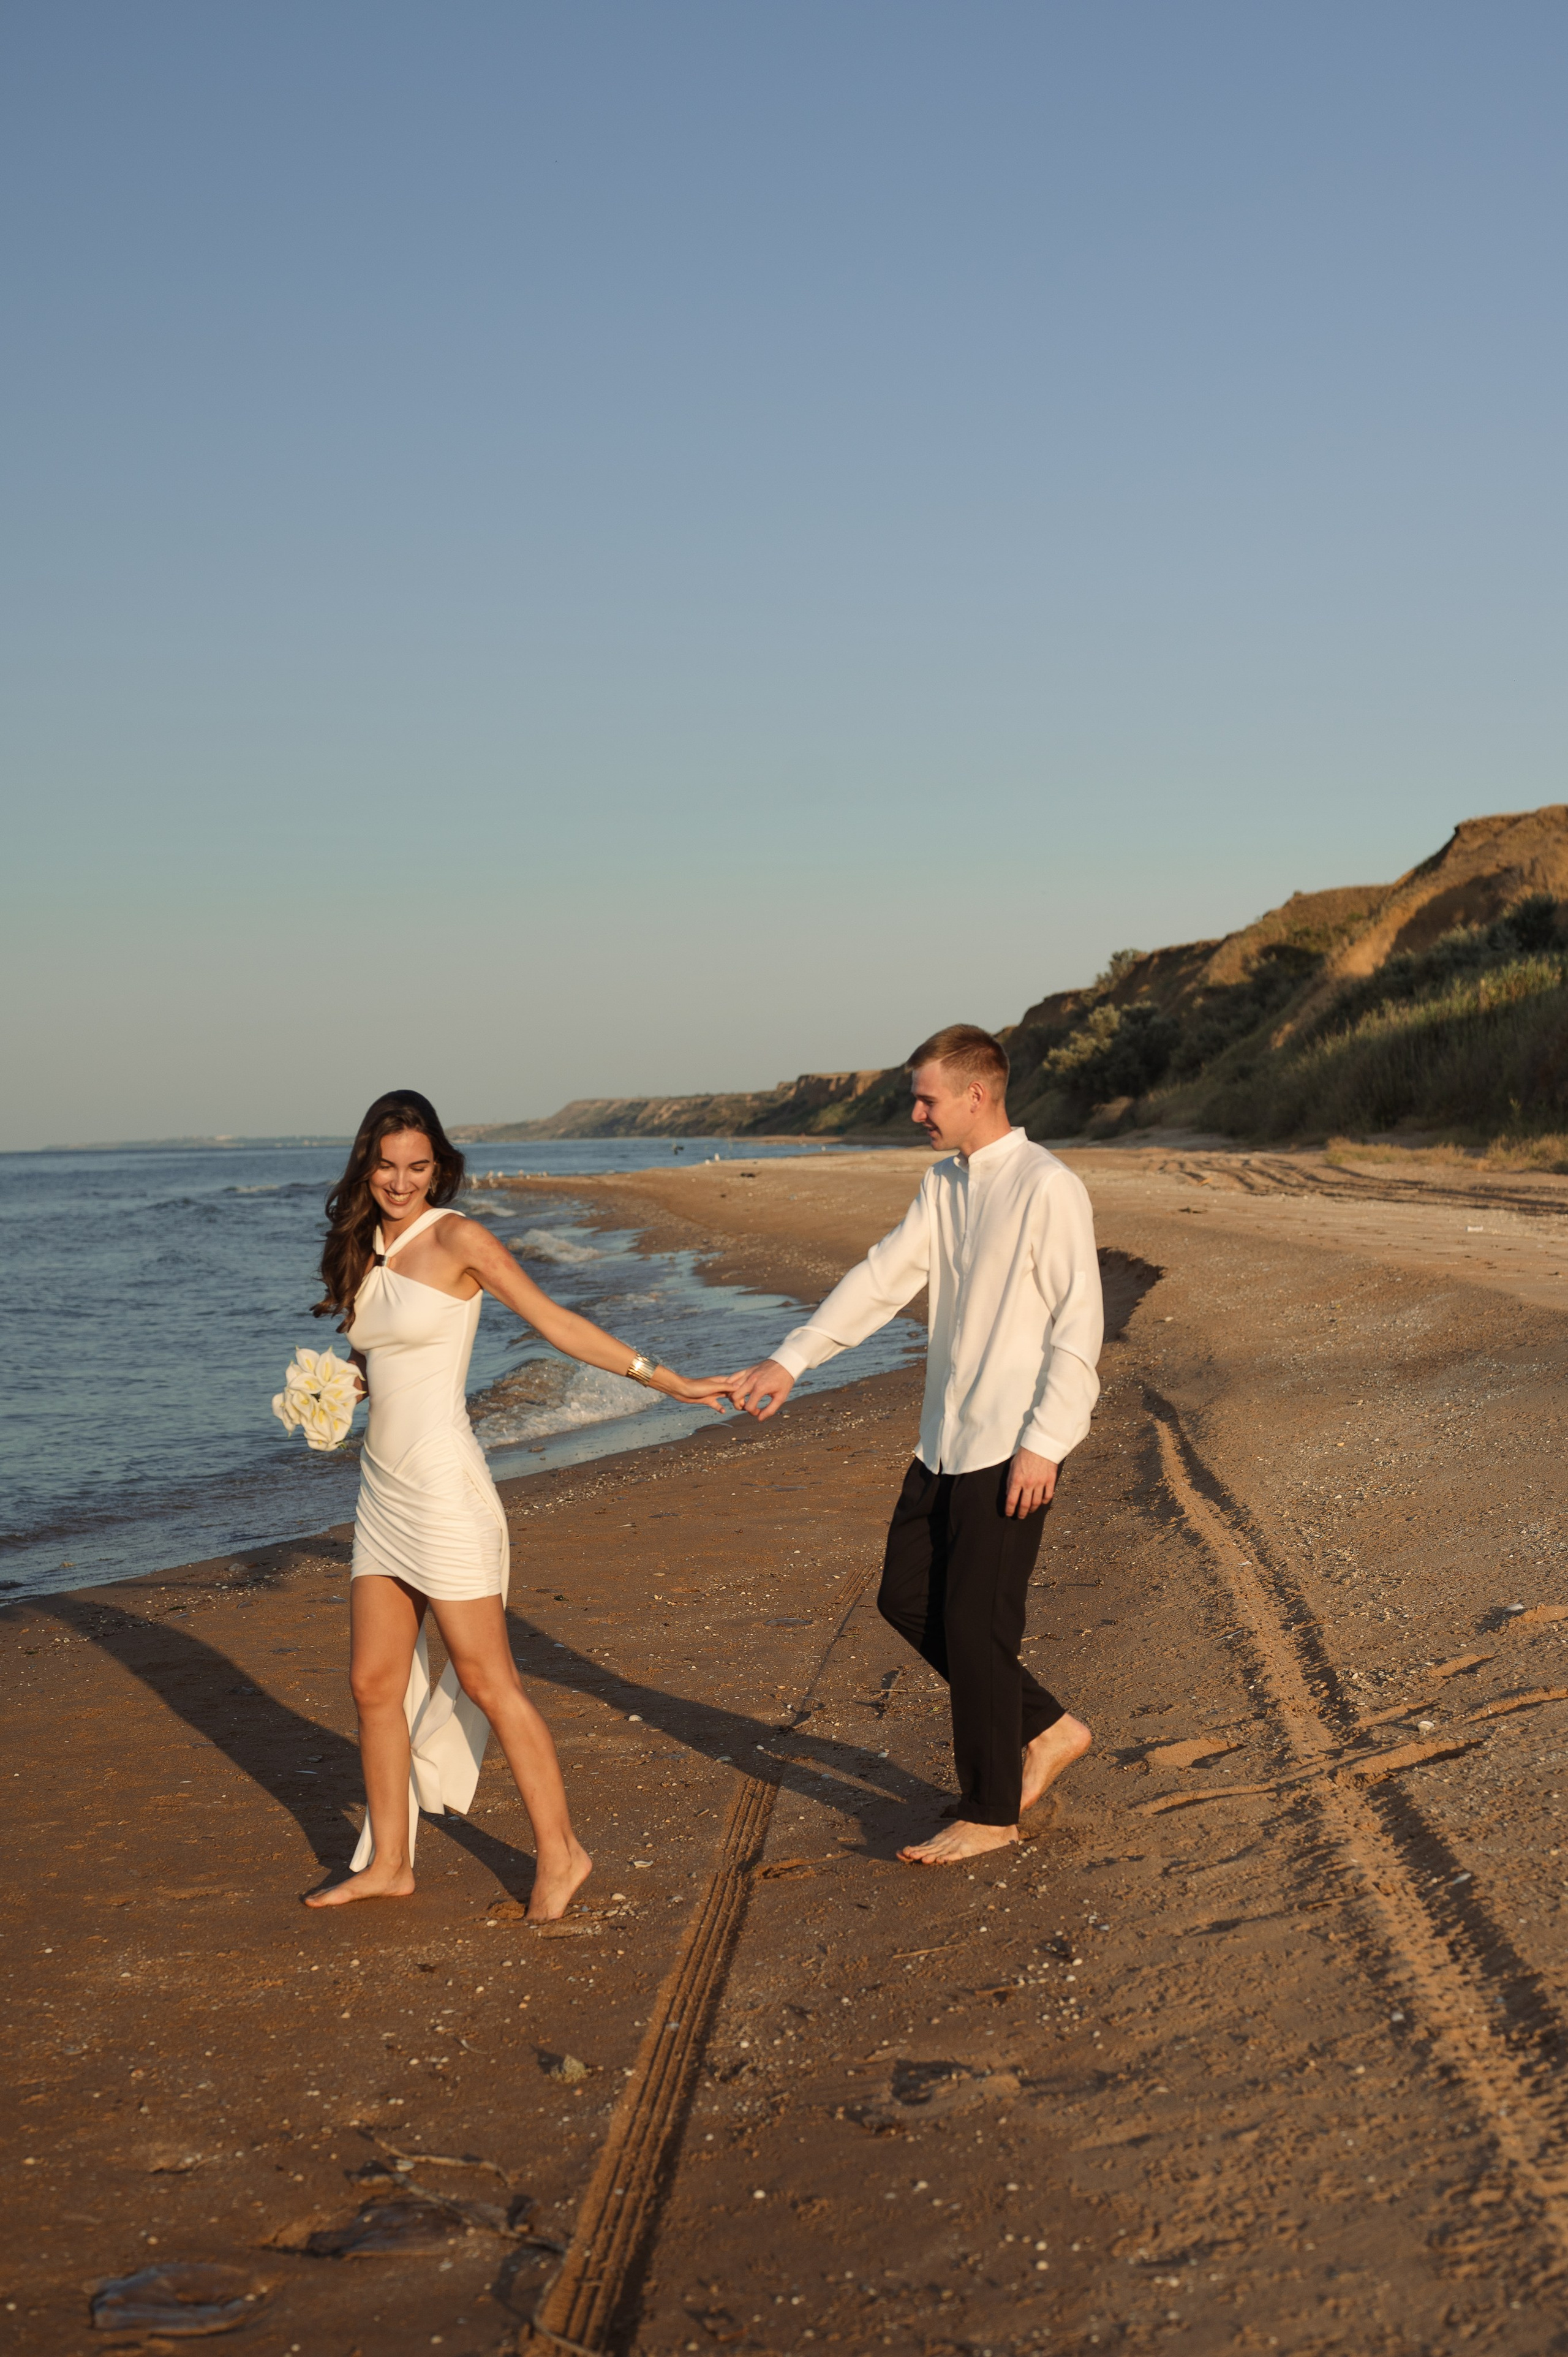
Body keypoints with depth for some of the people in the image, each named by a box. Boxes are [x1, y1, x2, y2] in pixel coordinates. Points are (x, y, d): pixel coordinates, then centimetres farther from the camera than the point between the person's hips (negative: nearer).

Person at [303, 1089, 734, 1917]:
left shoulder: (458, 1239, -9)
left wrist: (661, 1377, -14)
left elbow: (556, 1321, -9)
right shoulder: (363, 1249, 12)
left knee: (484, 1678, -2)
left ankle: (559, 1850, 9)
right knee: (374, 1681, 9)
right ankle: (388, 1863, 20)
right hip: (382, 1488, 7)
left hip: (444, 1484, -7)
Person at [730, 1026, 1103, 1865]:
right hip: (947, 1438, 9)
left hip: (1010, 1447, -9)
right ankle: (1046, 1730, 25)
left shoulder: (1048, 1189, -15)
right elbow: (882, 1278, 10)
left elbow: (1078, 1329, -16)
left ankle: (989, 1813, 13)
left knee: (975, 1624, -3)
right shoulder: (944, 1185, 11)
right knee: (908, 1598, 12)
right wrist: (791, 1359, 3)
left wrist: (1044, 1442, -19)